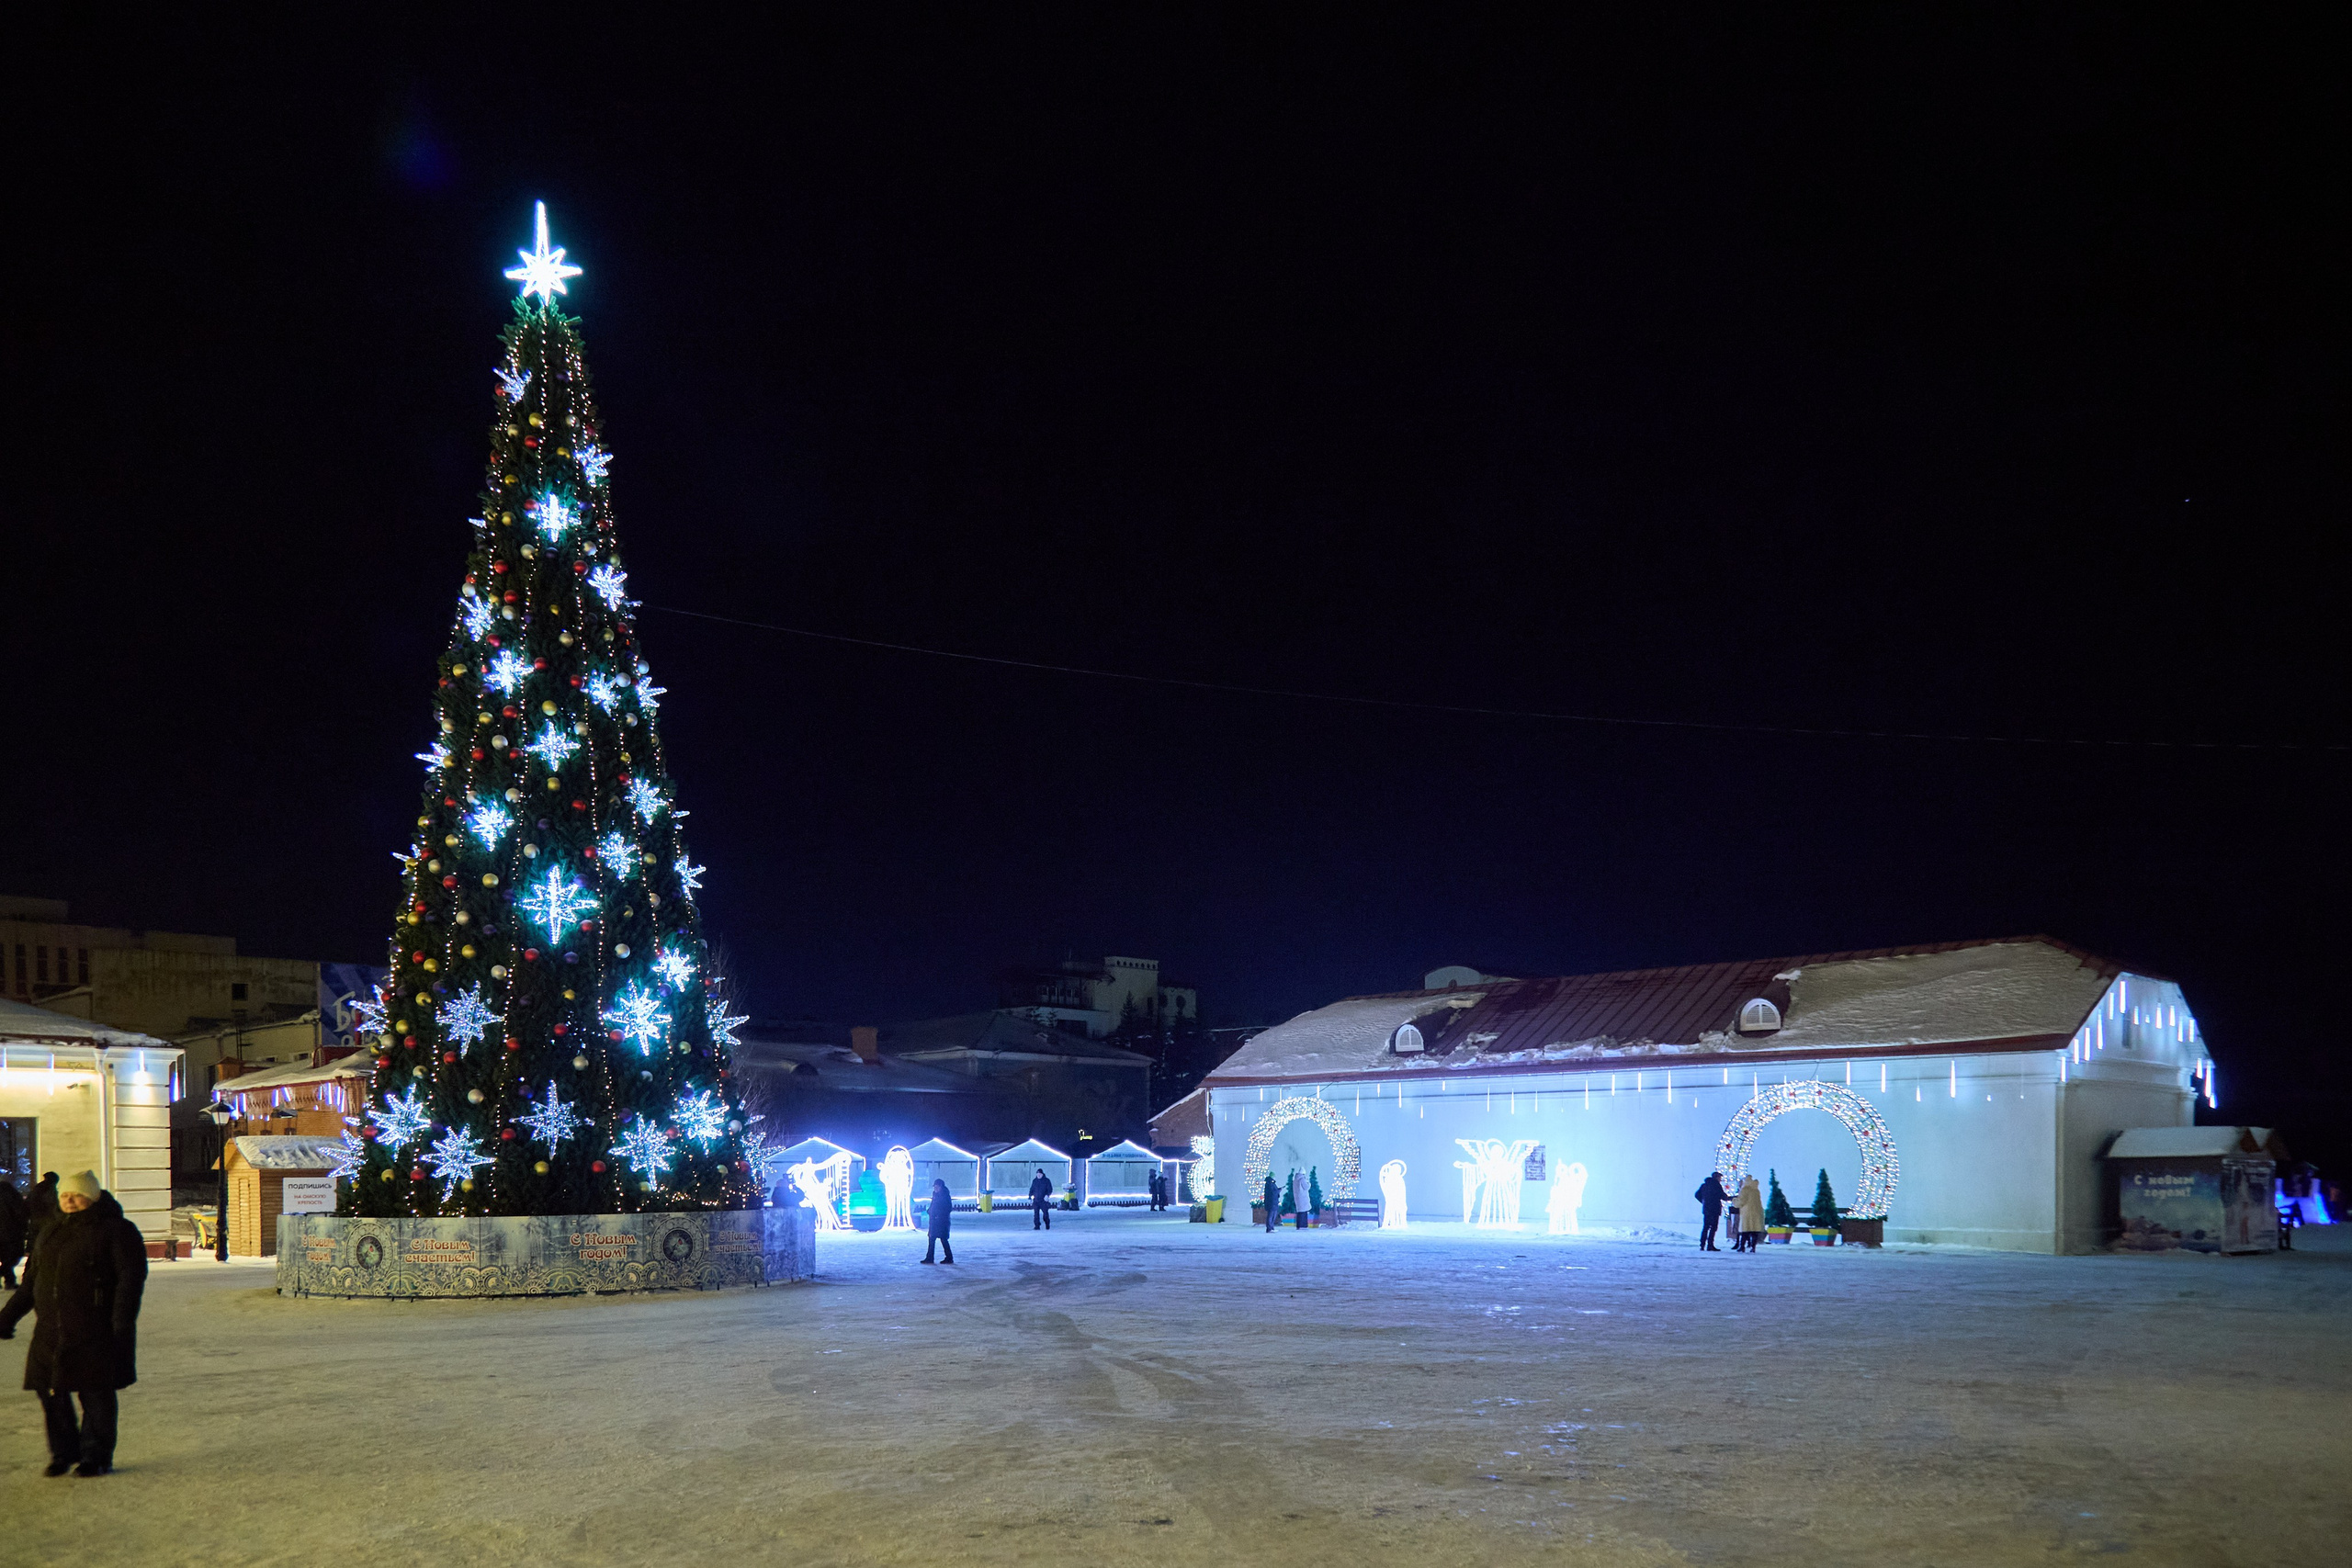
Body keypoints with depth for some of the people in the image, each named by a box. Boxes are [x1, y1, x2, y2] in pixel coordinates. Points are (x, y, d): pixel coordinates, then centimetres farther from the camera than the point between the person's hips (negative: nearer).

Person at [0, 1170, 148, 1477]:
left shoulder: (116, 1231, -3)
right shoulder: (50, 1234, 17)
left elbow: (131, 1278, -10)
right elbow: (31, 1280, 25)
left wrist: (122, 1322, -19)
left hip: (94, 1333, -6)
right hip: (50, 1331, 6)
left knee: (96, 1394, -2)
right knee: (49, 1390, 3)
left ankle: (97, 1456, 8)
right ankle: (63, 1453, 18)